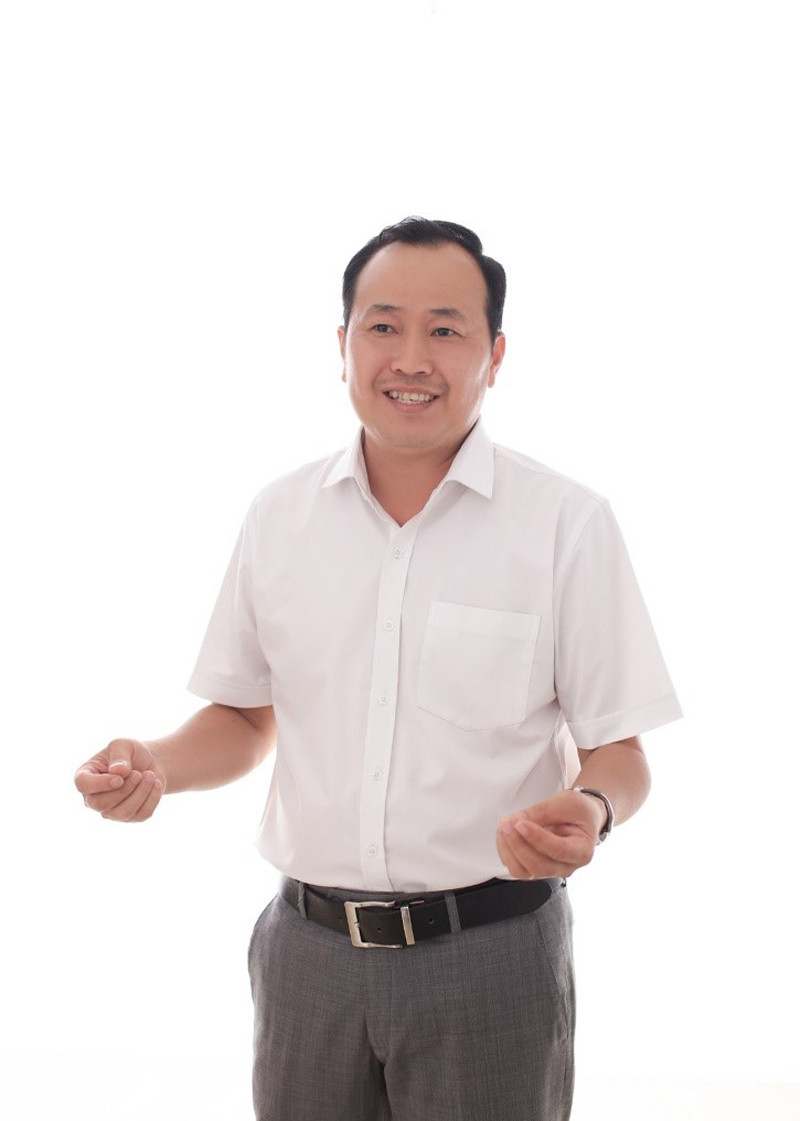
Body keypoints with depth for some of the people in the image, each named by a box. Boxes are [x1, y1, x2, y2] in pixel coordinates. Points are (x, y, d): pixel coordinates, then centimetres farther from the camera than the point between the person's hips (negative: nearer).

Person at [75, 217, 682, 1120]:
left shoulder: (569, 525, -7)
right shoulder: (279, 515, 3)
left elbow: (619, 752, -4)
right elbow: (244, 717, 12)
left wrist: (590, 809, -25)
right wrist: (153, 765, -7)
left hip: (489, 954, -2)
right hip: (310, 943, 3)